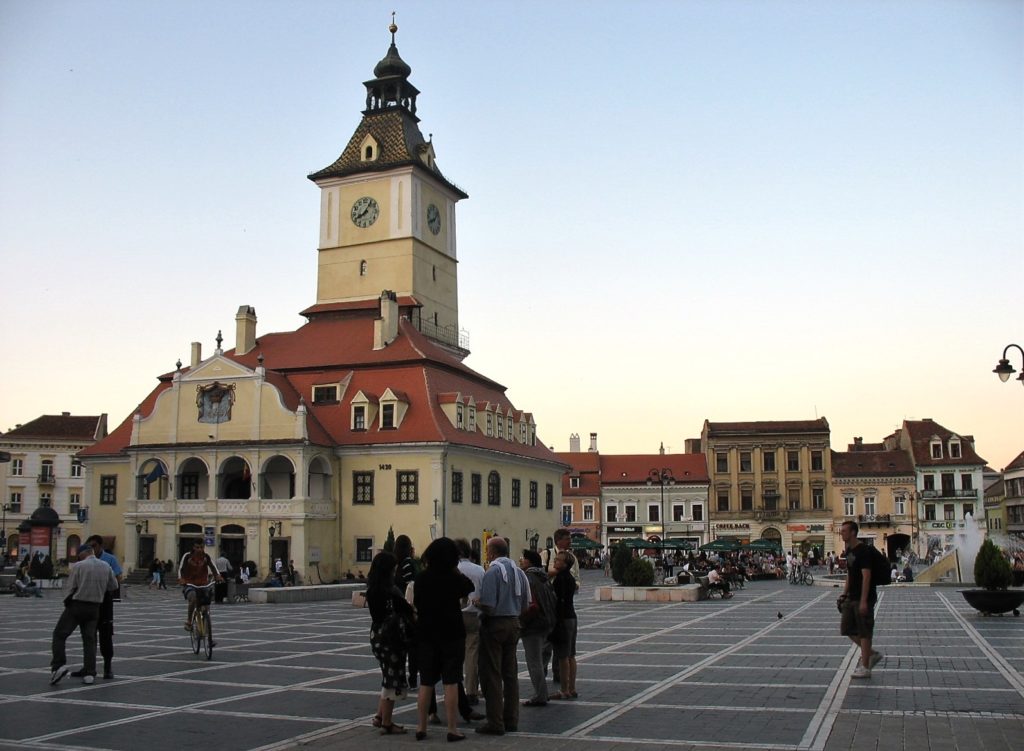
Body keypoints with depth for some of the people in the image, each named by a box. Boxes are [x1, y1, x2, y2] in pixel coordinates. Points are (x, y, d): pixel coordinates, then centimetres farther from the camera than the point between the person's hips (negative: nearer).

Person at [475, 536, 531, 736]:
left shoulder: (493, 572, -16)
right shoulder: (518, 571, 8)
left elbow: (487, 605, -20)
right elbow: (526, 603, 10)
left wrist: (481, 614, 0)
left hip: (495, 624, -7)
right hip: (513, 624, 7)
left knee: (492, 675, 0)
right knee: (511, 674, 14)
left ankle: (495, 722, 0)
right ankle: (511, 720, 19)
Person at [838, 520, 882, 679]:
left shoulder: (863, 551, -17)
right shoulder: (849, 551, 11)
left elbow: (866, 576, -21)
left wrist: (863, 601, -23)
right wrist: (844, 594, 17)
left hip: (863, 599, -9)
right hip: (851, 598, 9)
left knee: (864, 632, -1)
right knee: (847, 629, 12)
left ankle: (865, 667, 7)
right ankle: (872, 654, 25)